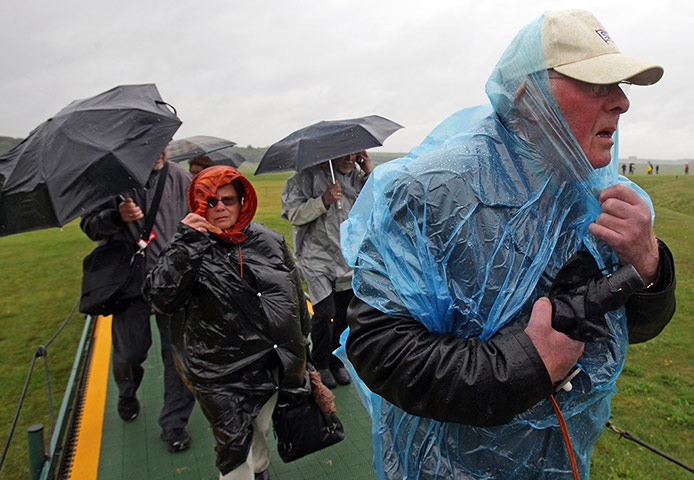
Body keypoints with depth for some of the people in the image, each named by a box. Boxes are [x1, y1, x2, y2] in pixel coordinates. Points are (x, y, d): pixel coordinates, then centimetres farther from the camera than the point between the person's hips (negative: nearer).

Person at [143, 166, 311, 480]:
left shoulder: (270, 241, 0)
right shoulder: (190, 249, -7)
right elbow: (162, 298, -22)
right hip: (222, 375, -3)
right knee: (234, 447, 3)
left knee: (261, 433, 23)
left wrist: (300, 342, 16)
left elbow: (296, 294, 10)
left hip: (271, 365, 4)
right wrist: (187, 244, -28)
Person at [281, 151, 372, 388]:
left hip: (349, 258, 4)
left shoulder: (358, 174, 5)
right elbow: (294, 215, -11)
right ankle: (321, 364, 17)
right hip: (318, 257, -4)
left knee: (344, 315, 11)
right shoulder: (310, 175, -7)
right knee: (325, 313, -9)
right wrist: (323, 201, -22)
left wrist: (368, 175, -9)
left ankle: (336, 361, 33)